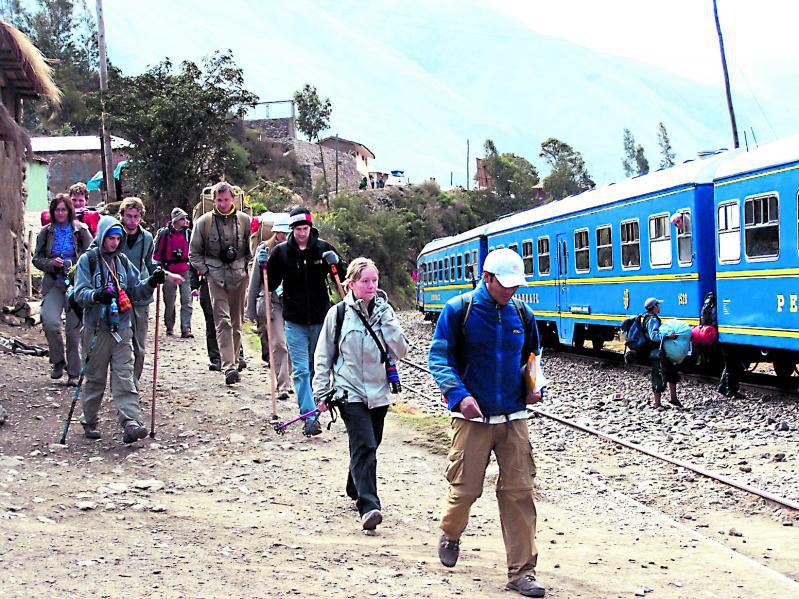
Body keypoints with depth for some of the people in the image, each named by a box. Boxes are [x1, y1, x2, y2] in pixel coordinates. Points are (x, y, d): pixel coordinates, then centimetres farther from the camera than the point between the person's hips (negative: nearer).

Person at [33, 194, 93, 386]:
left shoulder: (81, 230, 2)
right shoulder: (46, 232, 8)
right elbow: (37, 258, 9)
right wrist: (52, 264, -10)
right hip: (53, 284, 1)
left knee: (74, 328, 0)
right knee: (50, 321, -19)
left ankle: (73, 372, 10)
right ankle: (58, 361, 3)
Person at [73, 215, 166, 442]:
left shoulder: (123, 261, 12)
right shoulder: (88, 260, -1)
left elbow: (136, 291, 15)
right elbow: (80, 293, -10)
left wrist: (151, 282, -4)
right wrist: (96, 295, -30)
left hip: (122, 328, 3)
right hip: (96, 328, -3)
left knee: (125, 376, -6)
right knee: (94, 378, 8)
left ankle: (131, 422, -15)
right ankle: (90, 422, 22)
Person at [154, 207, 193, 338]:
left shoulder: (189, 233, 2)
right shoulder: (164, 233, -4)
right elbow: (157, 252, 4)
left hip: (185, 272, 1)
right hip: (169, 272, -1)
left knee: (187, 301, -9)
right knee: (169, 302, 8)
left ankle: (186, 329, -11)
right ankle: (169, 327, 26)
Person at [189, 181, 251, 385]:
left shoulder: (244, 220, 2)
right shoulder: (204, 222, 0)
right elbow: (194, 252, 9)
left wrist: (248, 268, 2)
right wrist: (204, 270, -1)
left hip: (238, 275, 2)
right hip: (216, 276, -2)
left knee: (236, 322, 10)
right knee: (223, 321, -13)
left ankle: (233, 362, 22)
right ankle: (229, 367, -20)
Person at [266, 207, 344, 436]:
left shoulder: (323, 248, -2)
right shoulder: (281, 252, -2)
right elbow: (271, 284, 3)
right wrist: (264, 266, -14)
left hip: (320, 319, 1)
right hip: (294, 322, -1)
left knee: (317, 367, 13)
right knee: (301, 370, -6)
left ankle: (311, 409, 32)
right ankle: (310, 417, -7)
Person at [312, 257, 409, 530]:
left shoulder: (384, 312, 5)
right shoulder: (338, 313, -3)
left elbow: (400, 351, -4)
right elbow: (323, 356, 3)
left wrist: (386, 318, -12)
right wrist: (322, 392, -1)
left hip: (379, 392, 4)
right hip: (351, 393, -4)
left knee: (367, 446, 16)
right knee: (364, 447, -17)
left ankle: (356, 490, 39)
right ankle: (368, 507, -22)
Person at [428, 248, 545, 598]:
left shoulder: (522, 313, 8)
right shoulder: (459, 310, -4)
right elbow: (438, 356, -5)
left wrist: (535, 386, 3)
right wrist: (459, 395, -19)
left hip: (513, 418, 3)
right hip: (472, 417, -3)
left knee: (519, 492, -2)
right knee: (465, 488, 1)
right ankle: (450, 535, 35)